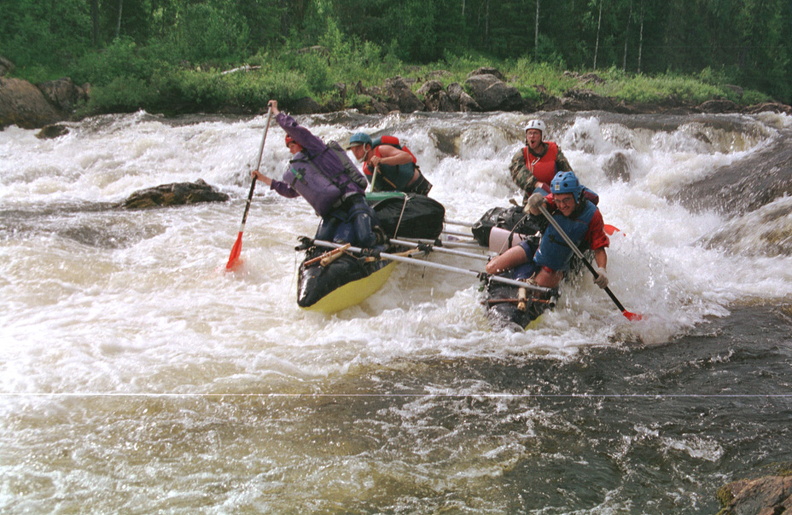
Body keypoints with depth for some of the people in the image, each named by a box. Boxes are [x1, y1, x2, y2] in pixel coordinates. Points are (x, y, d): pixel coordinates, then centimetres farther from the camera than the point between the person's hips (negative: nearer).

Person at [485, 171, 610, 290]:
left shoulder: (591, 215, -19)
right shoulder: (553, 201, -17)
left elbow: (599, 248, -15)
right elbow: (535, 211, -36)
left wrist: (602, 269, -34)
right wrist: (535, 204, -60)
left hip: (555, 265, 0)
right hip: (534, 247, 0)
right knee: (491, 269, -13)